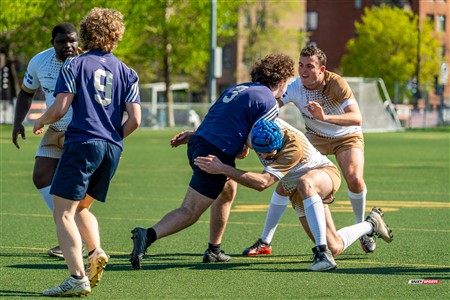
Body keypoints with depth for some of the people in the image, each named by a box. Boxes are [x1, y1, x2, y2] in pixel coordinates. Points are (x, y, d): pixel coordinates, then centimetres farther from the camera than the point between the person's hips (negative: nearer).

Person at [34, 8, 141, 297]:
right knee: (80, 207, 23)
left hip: (82, 142, -5)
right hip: (113, 149, 5)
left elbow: (60, 108, -7)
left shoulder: (74, 64, 2)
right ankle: (96, 252, -2)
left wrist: (40, 123, 13)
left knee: (63, 213, -4)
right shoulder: (127, 73, 13)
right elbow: (134, 119, 5)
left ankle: (78, 277, -17)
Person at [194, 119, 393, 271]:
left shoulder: (295, 147, -39)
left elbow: (262, 182, -45)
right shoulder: (256, 127, -20)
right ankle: (371, 224, 33)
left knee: (305, 183, -45)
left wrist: (223, 169, -46)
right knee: (335, 248, 0)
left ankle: (323, 253, -45)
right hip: (298, 194, 7)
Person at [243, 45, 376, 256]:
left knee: (354, 178, -27)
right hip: (315, 137, 3)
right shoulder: (294, 87, -21)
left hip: (347, 137, -3)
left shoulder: (336, 83, -30)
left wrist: (325, 117, -55)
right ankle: (264, 242, -1)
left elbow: (357, 118, -40)